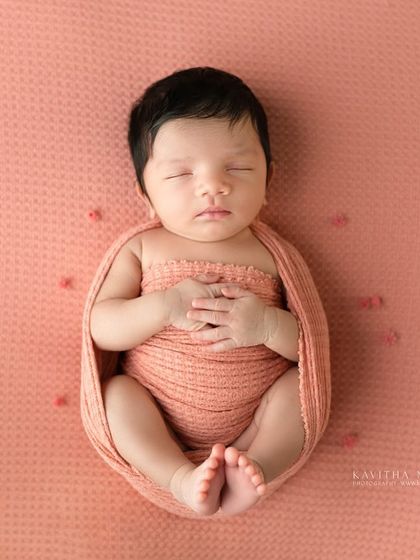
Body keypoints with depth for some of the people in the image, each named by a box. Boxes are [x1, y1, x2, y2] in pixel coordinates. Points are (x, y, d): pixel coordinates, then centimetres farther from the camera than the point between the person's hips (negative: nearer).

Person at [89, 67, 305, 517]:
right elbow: (101, 328, -8)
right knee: (116, 391, -22)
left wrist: (269, 324, -25)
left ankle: (253, 466, -27)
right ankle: (183, 477, -27)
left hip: (249, 419, 0)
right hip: (158, 420, 1)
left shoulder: (273, 257, -2)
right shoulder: (142, 249, -1)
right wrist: (166, 305, -25)